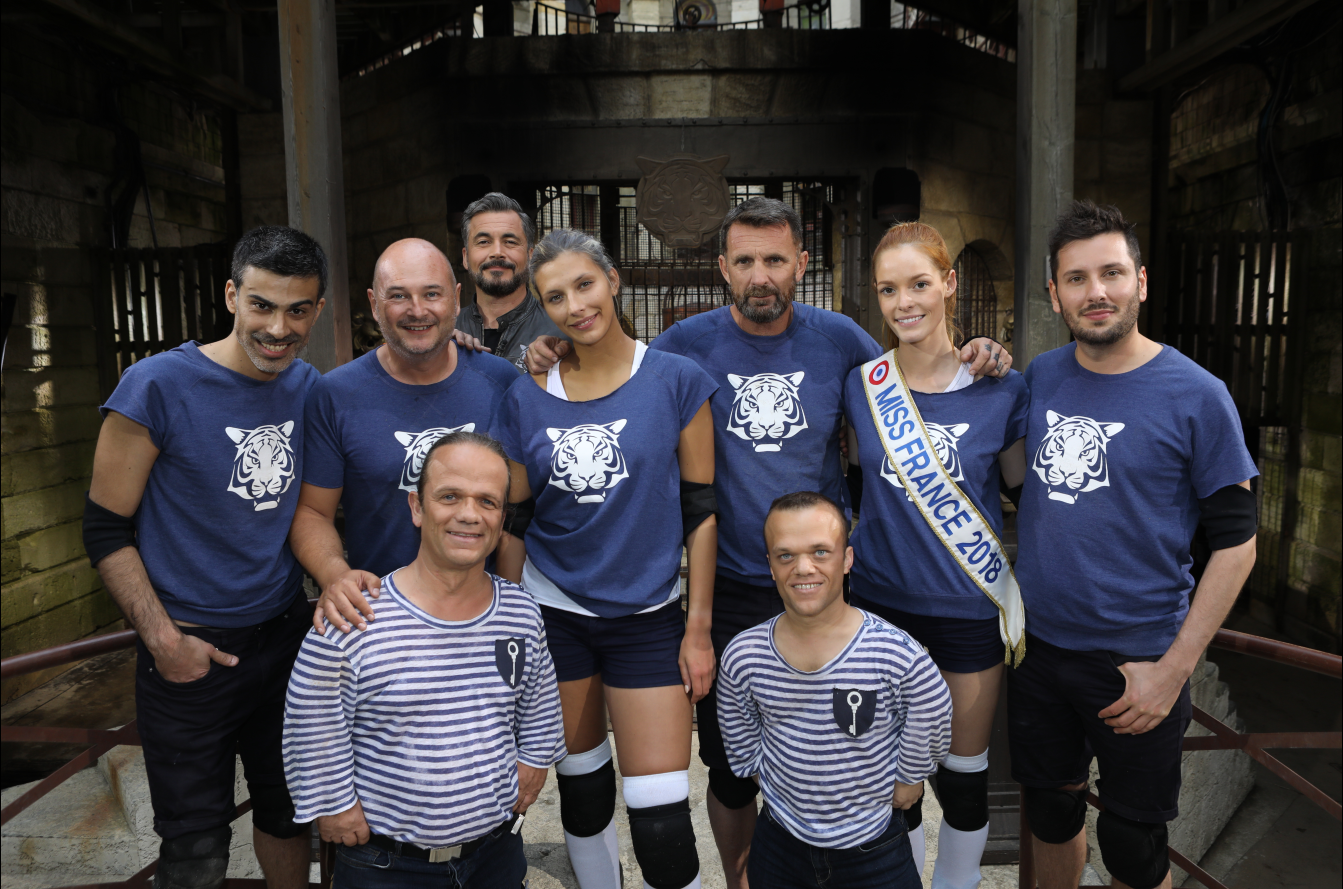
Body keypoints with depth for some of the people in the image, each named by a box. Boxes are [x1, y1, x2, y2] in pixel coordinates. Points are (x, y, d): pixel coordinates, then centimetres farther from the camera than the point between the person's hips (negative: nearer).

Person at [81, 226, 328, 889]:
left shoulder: (309, 387, 0)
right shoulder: (157, 386, -15)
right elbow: (106, 528, -9)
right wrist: (163, 639, -13)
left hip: (287, 632, 5)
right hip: (190, 648, -4)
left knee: (289, 807, 20)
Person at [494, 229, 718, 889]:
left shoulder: (676, 381, -7)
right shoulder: (527, 399, -1)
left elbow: (700, 508, -5)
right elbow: (514, 521, 6)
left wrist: (699, 628, -7)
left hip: (649, 617, -2)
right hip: (554, 612, 2)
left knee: (662, 819, -4)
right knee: (581, 787, 18)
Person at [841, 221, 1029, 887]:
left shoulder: (999, 388, -9)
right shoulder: (861, 384, -3)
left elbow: (1026, 491, 4)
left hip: (971, 607, -1)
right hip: (882, 599, 2)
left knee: (965, 773, 14)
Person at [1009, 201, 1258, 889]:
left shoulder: (1195, 396, -11)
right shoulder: (1038, 378, 0)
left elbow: (1235, 542, -8)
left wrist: (1173, 670, -13)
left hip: (1135, 662, -3)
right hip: (1037, 647, 4)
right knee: (1049, 813, 21)